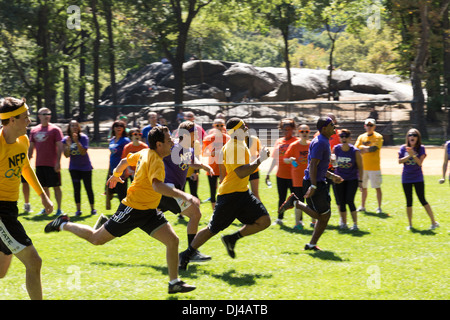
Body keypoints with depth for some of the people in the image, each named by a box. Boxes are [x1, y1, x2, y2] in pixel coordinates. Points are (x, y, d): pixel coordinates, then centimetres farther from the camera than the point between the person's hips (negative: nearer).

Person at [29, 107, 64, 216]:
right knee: (44, 187, 10)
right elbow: (31, 148, 17)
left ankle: (59, 209, 3)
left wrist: (58, 162, -15)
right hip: (39, 164, 5)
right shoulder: (34, 130, 11)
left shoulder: (55, 129, -3)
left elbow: (60, 147, -8)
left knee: (56, 186, -2)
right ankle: (46, 208, 20)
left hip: (52, 165, -5)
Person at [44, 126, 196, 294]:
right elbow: (157, 186, -42)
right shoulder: (155, 160, -24)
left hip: (148, 211, 9)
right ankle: (64, 224, 27)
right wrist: (182, 195, -48)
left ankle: (174, 283, 4)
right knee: (96, 239, 5)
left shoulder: (144, 153, 5)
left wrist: (115, 175, 41)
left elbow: (125, 161, 22)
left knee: (173, 240, -4)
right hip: (132, 209, -9)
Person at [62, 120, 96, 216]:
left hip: (85, 167, -2)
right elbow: (67, 155, -9)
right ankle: (78, 209, 4)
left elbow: (83, 152, -23)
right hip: (74, 168, 2)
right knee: (76, 188, -2)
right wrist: (68, 145, -26)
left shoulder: (83, 138, -14)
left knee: (88, 188, 0)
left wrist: (77, 142, -34)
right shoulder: (66, 139, -6)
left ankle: (92, 208, 12)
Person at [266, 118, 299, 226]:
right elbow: (275, 159, 17)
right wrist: (268, 173, 17)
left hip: (293, 175, -5)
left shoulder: (297, 141, -3)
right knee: (282, 198, 11)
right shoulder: (279, 142, 11)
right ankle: (279, 219, 20)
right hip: (281, 175, 5)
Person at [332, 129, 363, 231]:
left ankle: (355, 224, -3)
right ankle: (343, 223, 18)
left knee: (349, 201, -12)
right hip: (340, 178, 3)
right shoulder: (336, 149, -6)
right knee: (341, 202, 3)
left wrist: (360, 181, -6)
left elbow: (360, 167, -5)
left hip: (352, 179, -3)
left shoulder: (355, 151, -12)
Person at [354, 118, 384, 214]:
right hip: (363, 166, 5)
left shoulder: (378, 137, -4)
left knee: (377, 187, -2)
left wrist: (363, 148, -8)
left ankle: (379, 207, 4)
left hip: (374, 167, -5)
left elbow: (374, 148, -17)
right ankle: (362, 206, 22)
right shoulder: (361, 137, 10)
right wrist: (367, 148, -13)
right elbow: (356, 149, -1)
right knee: (363, 187, 12)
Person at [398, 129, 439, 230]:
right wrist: (409, 156, -17)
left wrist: (413, 154, -24)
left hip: (418, 178, -3)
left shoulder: (421, 148, -4)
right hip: (406, 178, 3)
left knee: (422, 200, -5)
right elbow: (400, 161, -4)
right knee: (409, 201, 7)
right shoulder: (403, 148, 2)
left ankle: (433, 222, 3)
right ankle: (410, 224, 15)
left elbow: (420, 163, -12)